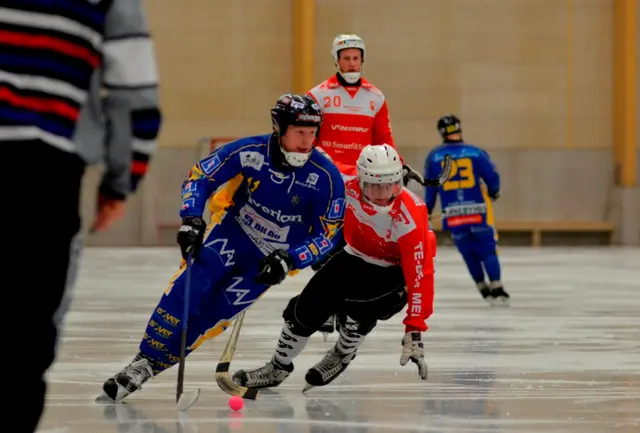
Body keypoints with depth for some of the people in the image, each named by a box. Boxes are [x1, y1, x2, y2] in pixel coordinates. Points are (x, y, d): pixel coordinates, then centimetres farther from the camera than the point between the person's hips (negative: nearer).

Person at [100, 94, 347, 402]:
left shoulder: (326, 177, -21)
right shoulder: (250, 152, -20)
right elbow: (201, 176, -8)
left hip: (270, 258, 0)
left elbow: (326, 235, -12)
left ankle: (153, 365, -3)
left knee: (214, 312, -13)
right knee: (190, 287, -22)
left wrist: (289, 260, -25)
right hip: (231, 231, 0)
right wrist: (191, 220, -22)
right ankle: (145, 358, -15)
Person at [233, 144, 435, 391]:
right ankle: (278, 369, 27)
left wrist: (415, 329, -41)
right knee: (307, 306, 1)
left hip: (396, 269, -4)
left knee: (359, 308, -26)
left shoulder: (410, 217, -37)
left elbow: (420, 275, -37)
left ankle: (341, 356, 9)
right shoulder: (346, 186, -27)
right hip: (356, 257, 5)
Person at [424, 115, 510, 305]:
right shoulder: (476, 153, -3)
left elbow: (430, 188, 6)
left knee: (469, 253, 13)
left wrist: (427, 210, 18)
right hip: (479, 211, -1)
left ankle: (484, 289, 17)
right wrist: (494, 192, 21)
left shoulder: (434, 157, 1)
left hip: (453, 214, 2)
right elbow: (492, 176, 0)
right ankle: (496, 289, -8)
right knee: (487, 248, 4)